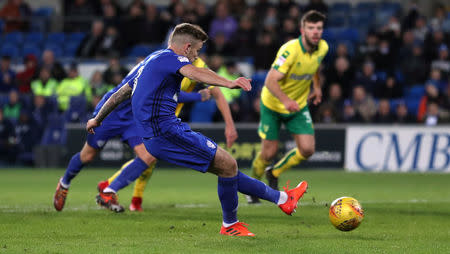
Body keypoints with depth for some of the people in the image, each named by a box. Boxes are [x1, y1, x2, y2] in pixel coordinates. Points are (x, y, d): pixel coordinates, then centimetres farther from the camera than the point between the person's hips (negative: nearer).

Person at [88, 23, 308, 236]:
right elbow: (194, 73, -31)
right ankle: (230, 224, 5)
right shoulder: (170, 57, -8)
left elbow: (122, 92, 32)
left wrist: (97, 119, 44)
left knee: (226, 167, 13)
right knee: (228, 165, -9)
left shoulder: (153, 59, 22)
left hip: (154, 136, 10)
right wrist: (228, 83, -48)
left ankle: (281, 198, 17)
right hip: (166, 130, -10)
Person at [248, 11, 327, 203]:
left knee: (307, 149, -8)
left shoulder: (322, 48, -9)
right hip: (273, 104, -5)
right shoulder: (290, 50, -30)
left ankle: (274, 173, 19)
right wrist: (285, 100, -49)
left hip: (299, 106, 5)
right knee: (269, 153, 0)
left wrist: (317, 86, 11)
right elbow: (271, 81, -34)